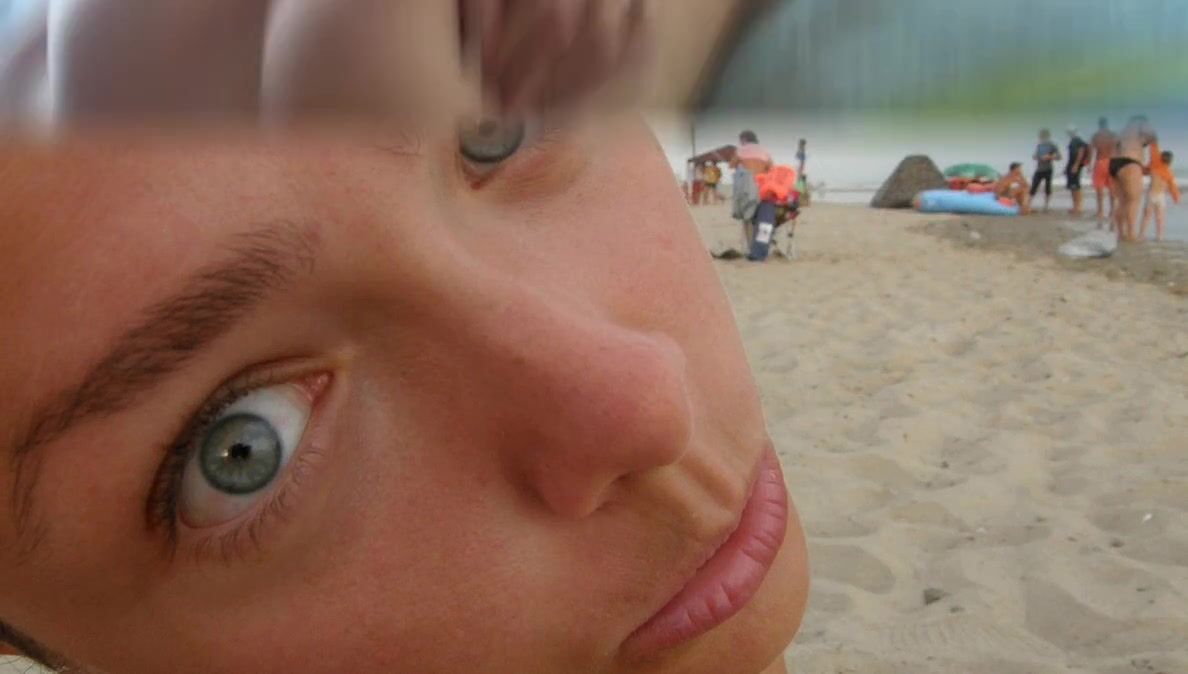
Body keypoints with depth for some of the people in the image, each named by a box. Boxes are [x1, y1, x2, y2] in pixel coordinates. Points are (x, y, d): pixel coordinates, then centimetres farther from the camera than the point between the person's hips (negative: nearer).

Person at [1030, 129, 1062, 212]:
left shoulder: (1052, 146, -3)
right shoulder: (1039, 146, 12)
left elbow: (1058, 157, -8)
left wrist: (1049, 157, -22)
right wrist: (1034, 157, 0)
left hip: (1047, 170, -4)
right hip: (1038, 170, 4)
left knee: (1047, 188, 0)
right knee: (1033, 188, -3)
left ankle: (1045, 207, 6)